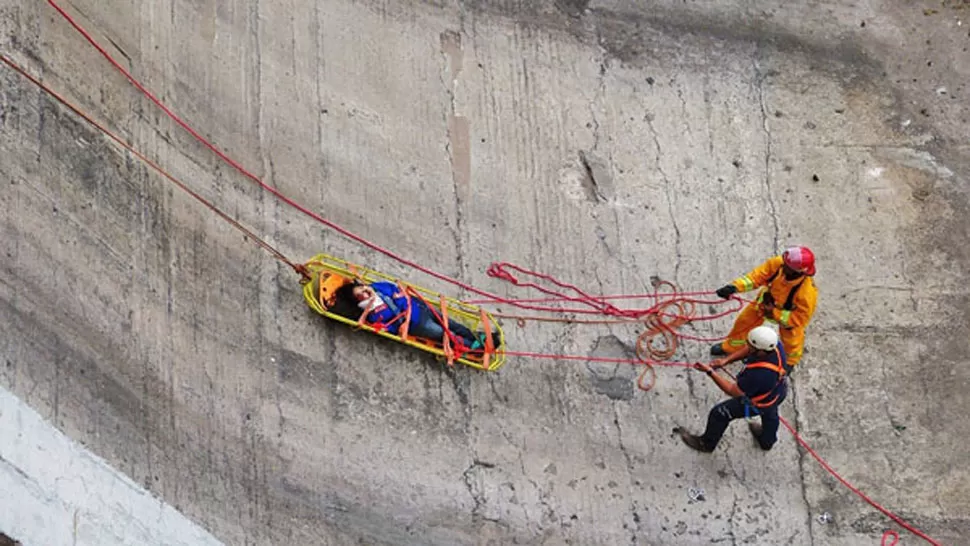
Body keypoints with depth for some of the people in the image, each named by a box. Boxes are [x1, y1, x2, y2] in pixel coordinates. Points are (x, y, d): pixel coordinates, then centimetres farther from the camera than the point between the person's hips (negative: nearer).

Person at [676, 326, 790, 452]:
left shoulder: (758, 374, -48)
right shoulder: (776, 345, -29)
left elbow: (733, 391, -31)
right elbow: (748, 350, -8)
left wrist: (710, 372, -28)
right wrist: (726, 361, -14)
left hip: (759, 403, -6)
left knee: (719, 414, 14)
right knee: (770, 414, 38)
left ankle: (706, 444, 43)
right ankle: (767, 440, 71)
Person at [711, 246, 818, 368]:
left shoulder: (807, 292, -46)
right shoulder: (778, 263, -38)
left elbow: (800, 318, -33)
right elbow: (758, 275, -30)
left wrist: (774, 313, -31)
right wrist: (735, 287, -42)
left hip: (789, 313, -4)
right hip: (768, 300, 4)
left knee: (791, 339, 21)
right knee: (744, 321, 20)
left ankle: (790, 361, 59)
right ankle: (731, 347, 52)